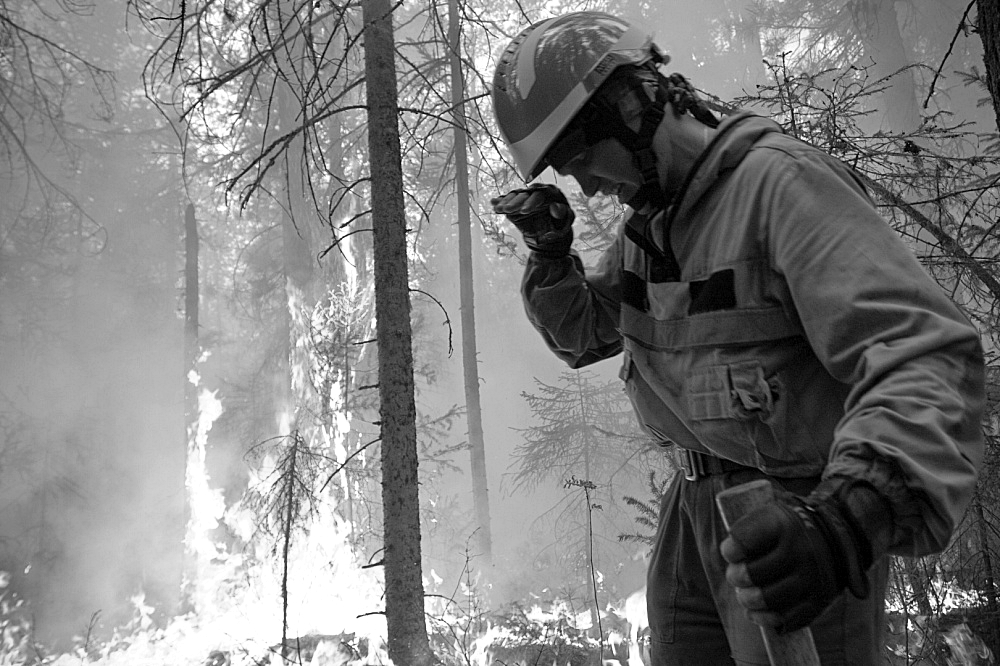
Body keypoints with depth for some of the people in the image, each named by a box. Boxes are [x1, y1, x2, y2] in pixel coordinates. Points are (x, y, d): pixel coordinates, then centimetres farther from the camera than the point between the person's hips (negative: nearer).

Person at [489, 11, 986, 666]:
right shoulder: (648, 221, 7)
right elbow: (581, 334, 19)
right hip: (699, 502, 8)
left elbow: (923, 353, -31)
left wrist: (851, 518, -47)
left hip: (794, 518, -7)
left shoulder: (779, 181, -20)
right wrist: (552, 255, -2)